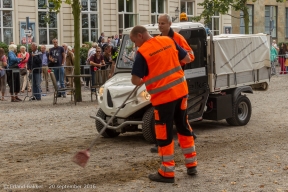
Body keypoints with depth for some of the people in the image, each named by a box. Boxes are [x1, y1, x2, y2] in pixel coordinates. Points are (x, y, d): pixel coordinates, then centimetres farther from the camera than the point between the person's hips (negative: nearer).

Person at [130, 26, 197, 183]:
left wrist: (143, 81, 8)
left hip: (163, 96, -6)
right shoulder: (168, 41, 4)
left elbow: (135, 80, -14)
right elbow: (187, 59, 12)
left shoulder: (142, 52, -13)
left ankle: (167, 173, 9)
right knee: (183, 127, 18)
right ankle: (191, 165, 25)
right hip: (180, 90, 6)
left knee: (164, 133, 3)